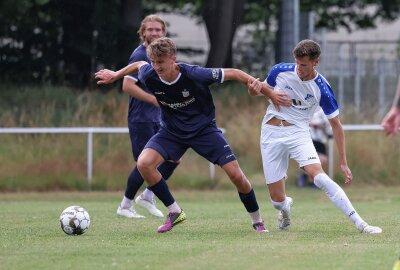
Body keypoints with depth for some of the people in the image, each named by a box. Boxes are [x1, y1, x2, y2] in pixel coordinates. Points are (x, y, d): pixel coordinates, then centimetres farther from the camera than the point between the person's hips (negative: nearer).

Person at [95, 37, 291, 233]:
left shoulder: (194, 75, -29)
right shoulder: (149, 76, -19)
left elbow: (232, 73, -21)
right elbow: (138, 65, 7)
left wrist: (270, 94, -22)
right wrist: (115, 75, 18)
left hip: (204, 129, -3)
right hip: (171, 132, 3)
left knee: (236, 175, -12)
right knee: (144, 164, -23)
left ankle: (258, 222, 12)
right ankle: (175, 212, -7)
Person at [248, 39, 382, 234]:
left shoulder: (322, 89, -11)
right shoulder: (280, 71, -6)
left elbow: (336, 125, -2)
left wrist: (343, 163, -4)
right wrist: (254, 89, -13)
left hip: (298, 132, -2)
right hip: (271, 133, 2)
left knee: (318, 175, -28)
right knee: (277, 199, -3)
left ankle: (359, 224, -28)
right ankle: (286, 206, 39)